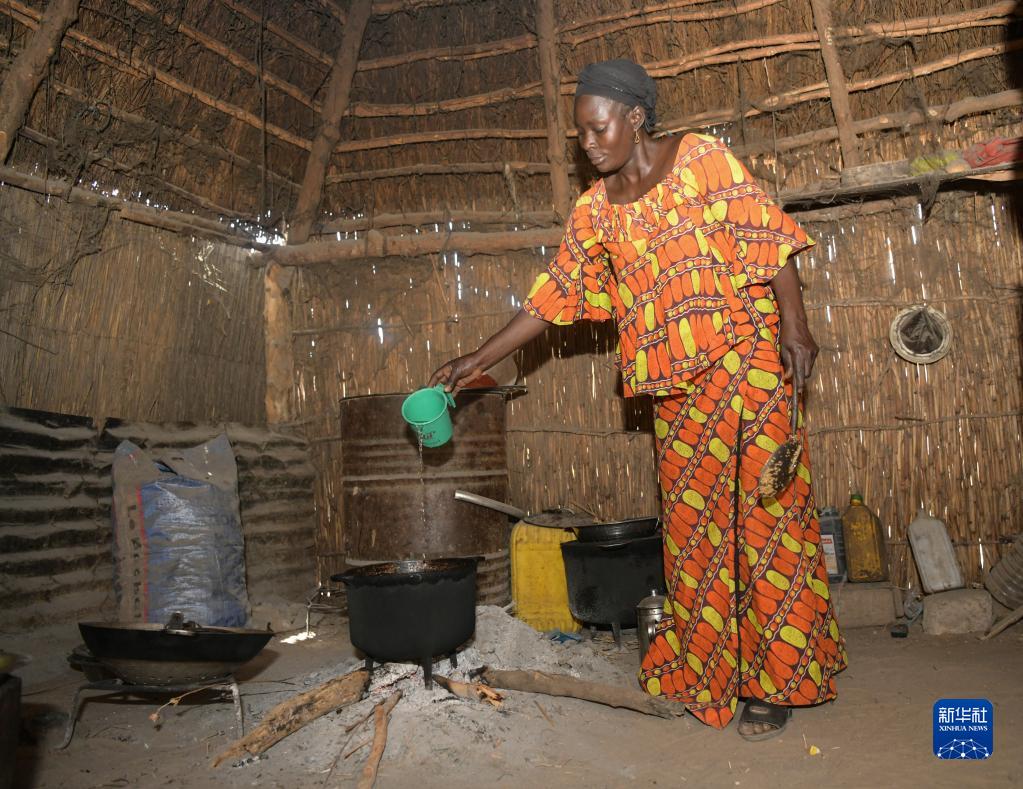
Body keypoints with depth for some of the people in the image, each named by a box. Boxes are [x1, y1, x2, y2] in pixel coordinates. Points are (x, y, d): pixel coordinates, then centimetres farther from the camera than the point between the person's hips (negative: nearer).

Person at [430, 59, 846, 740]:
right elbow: (551, 298, 9)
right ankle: (708, 667, 21)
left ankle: (774, 680, 8)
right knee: (692, 519, 7)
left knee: (762, 508, -3)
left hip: (743, 363, -4)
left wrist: (794, 325, -15)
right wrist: (480, 360, 5)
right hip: (673, 385, 5)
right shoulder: (596, 209, 10)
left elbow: (766, 238, -5)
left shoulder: (702, 159, -1)